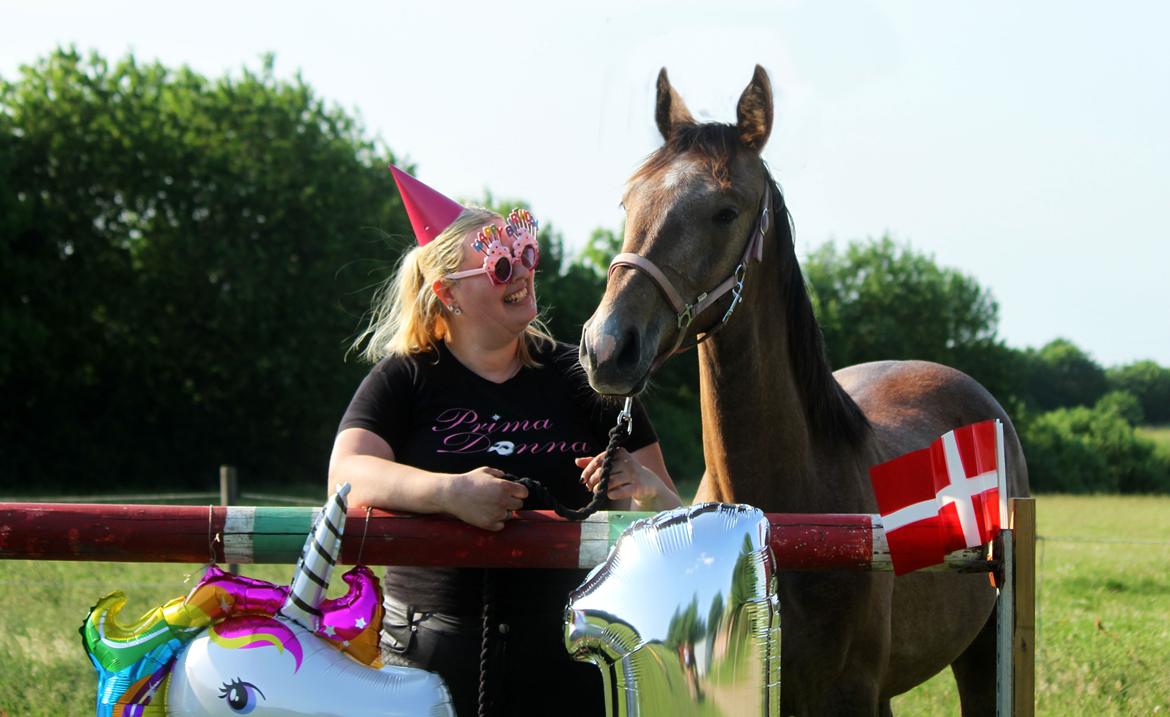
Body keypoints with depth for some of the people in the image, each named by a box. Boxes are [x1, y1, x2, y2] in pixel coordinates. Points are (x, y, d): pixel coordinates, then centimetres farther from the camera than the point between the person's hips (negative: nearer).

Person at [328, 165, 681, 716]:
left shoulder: (579, 379, 8)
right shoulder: (404, 379, 5)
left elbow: (668, 516, 7)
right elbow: (347, 475, -12)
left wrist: (641, 487, -17)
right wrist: (449, 492, -28)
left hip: (563, 657, 1)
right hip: (429, 653, -1)